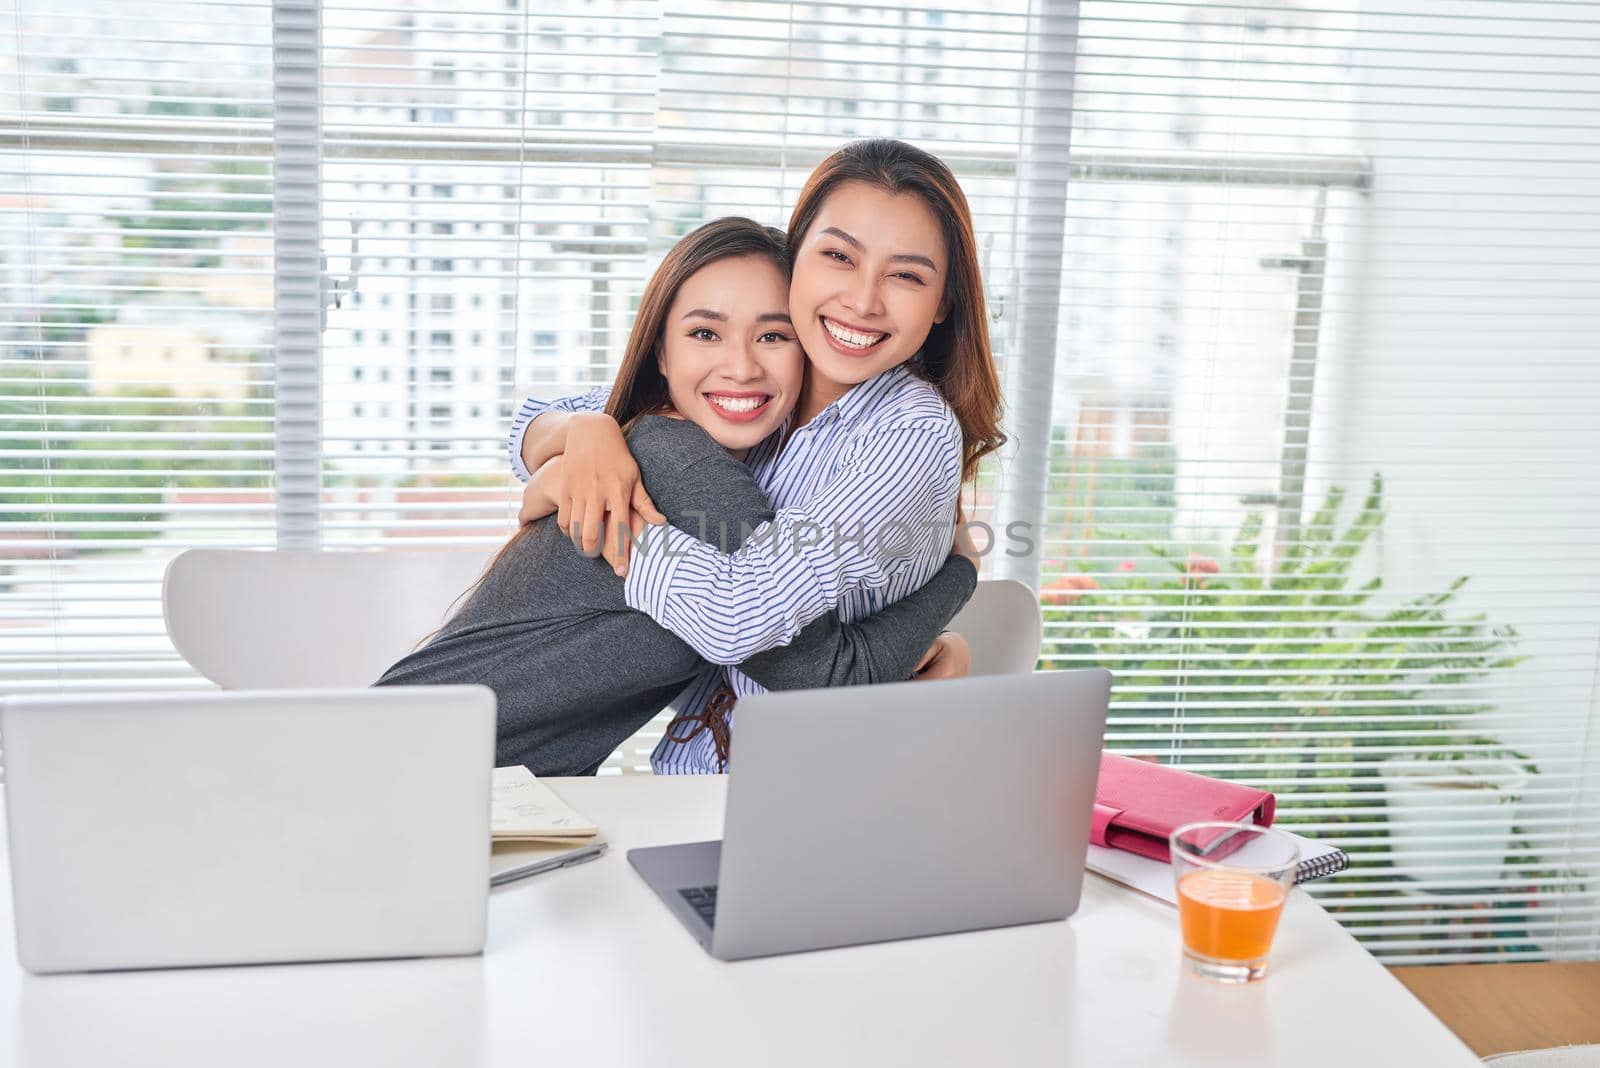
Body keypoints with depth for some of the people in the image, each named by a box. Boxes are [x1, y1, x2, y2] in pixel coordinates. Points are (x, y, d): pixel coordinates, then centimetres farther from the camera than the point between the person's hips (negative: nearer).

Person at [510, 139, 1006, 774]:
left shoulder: (917, 434, -16)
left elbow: (738, 615, -25)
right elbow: (532, 425, 10)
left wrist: (592, 510, -13)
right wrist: (586, 430, -12)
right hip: (689, 761, 5)